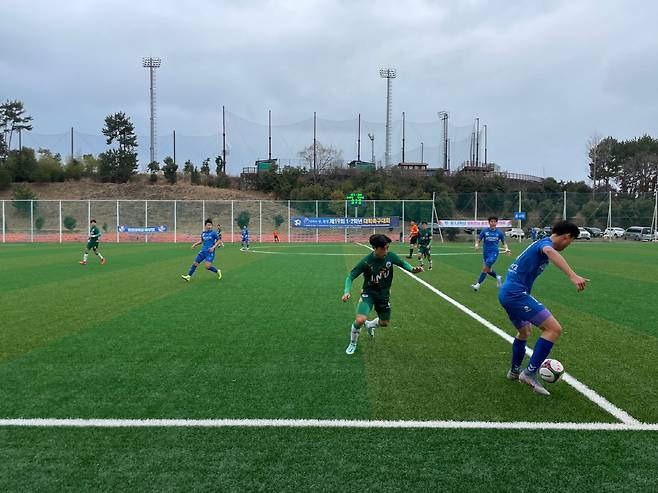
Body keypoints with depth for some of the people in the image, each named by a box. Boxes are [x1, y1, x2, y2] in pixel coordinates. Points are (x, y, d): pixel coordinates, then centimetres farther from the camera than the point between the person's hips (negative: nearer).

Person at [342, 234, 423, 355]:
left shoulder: (390, 256, -13)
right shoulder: (366, 261, -24)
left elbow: (403, 263, 7)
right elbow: (350, 277, -18)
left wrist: (412, 269, -14)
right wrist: (346, 292, -34)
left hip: (384, 294, 4)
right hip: (369, 293, -4)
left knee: (384, 323, 18)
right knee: (360, 320, -25)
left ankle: (370, 325, 55)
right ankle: (353, 343, 5)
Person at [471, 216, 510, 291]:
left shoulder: (499, 232, 1)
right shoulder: (484, 231, 0)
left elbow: (504, 242, 10)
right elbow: (478, 240, 2)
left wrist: (506, 249, -9)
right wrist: (477, 245, -20)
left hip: (494, 252, -3)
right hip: (485, 253, 3)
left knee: (485, 268, -15)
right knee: (488, 270, 13)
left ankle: (478, 284, -7)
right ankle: (498, 278, 42)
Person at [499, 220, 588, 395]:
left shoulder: (540, 243, 22)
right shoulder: (546, 242, -8)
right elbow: (550, 252, -37)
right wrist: (573, 276, -50)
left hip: (505, 293, 11)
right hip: (516, 294, -11)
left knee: (524, 331, 31)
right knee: (554, 329, -14)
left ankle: (515, 371, 48)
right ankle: (530, 374, -10)